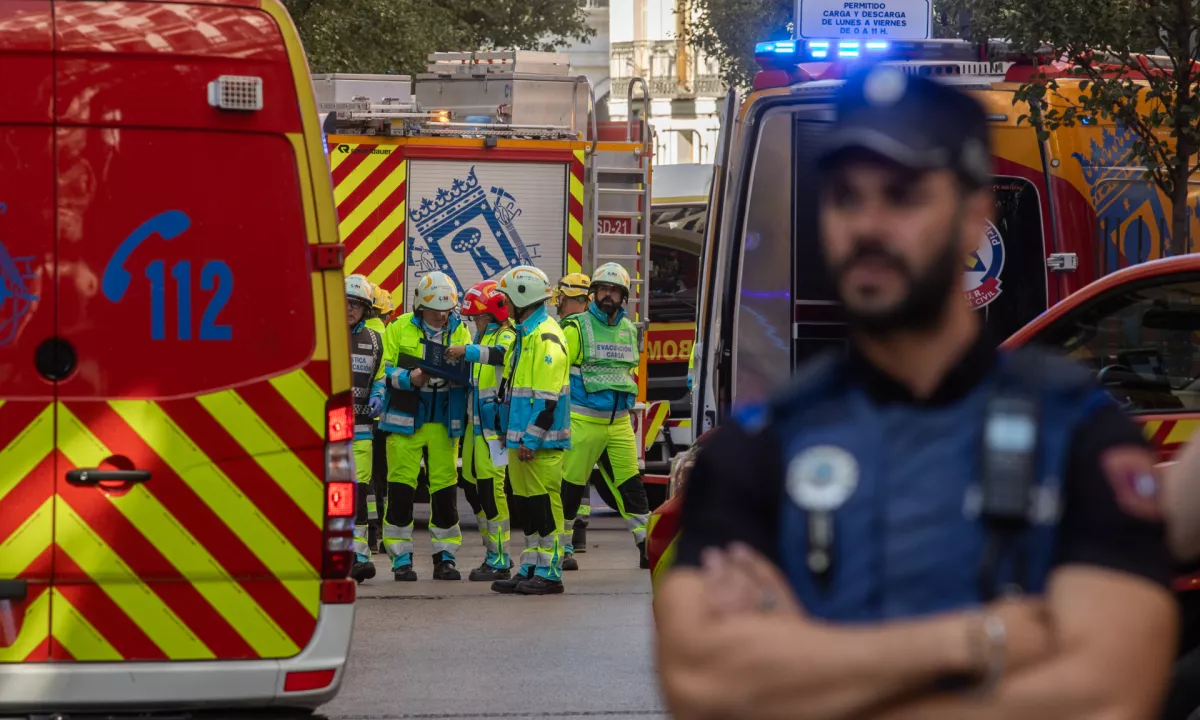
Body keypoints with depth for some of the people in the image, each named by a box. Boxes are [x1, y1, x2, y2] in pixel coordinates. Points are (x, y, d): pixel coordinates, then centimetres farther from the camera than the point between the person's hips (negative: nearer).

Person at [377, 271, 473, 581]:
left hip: (444, 422, 2)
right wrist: (410, 378, -20)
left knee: (445, 489, 4)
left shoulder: (459, 331, 7)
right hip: (405, 421, -2)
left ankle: (445, 556, 13)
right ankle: (400, 558, 5)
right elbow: (385, 372, -1)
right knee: (401, 489, -3)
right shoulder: (400, 329, 0)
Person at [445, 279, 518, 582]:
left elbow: (500, 354, -33)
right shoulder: (482, 336, 19)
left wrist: (467, 351, -46)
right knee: (472, 486, 12)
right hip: (476, 421, 10)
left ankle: (500, 562, -4)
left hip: (495, 422, -10)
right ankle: (496, 553, 22)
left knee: (491, 488, -9)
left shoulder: (507, 335, -10)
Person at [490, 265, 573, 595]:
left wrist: (532, 439, -22)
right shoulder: (524, 334, 18)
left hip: (541, 442, -10)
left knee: (544, 503, -7)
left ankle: (549, 573, -4)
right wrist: (511, 431, 22)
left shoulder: (546, 337, -15)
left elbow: (548, 396, -20)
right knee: (527, 505, 12)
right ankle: (530, 569, 17)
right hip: (522, 437, 10)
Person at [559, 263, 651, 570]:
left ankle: (648, 547, 5)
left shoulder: (629, 330, 13)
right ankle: (562, 548, 10)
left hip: (619, 424, 5)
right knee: (570, 485, 0)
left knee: (631, 484, 2)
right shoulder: (576, 328, -5)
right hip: (583, 421, -5)